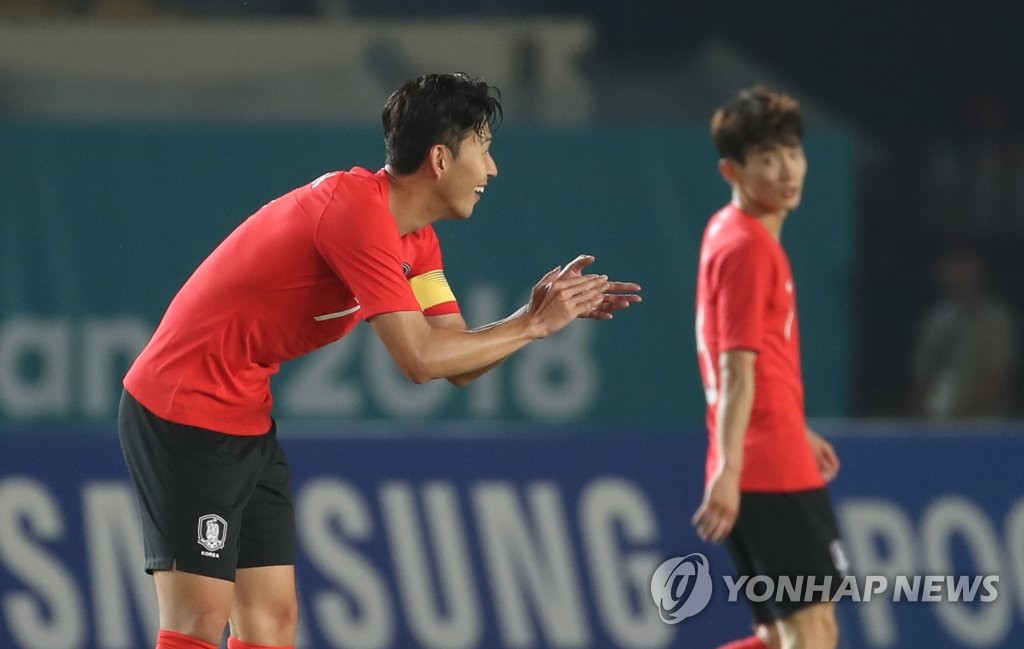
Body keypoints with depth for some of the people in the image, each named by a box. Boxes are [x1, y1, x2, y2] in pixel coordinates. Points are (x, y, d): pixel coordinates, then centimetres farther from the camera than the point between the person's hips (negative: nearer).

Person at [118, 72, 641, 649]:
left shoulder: (416, 242, 9)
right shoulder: (357, 211, -23)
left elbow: (460, 363, 6)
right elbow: (420, 358, -27)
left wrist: (539, 312, -9)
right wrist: (534, 325, -18)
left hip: (246, 421, 10)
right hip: (183, 411, -10)